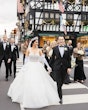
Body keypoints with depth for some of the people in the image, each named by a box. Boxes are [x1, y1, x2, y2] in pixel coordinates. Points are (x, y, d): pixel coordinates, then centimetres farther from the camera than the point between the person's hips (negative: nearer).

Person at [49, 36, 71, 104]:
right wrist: (50, 67, 3)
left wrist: (69, 67, -2)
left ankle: (56, 93, 34)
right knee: (58, 82, -5)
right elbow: (52, 58, 4)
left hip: (64, 67, 2)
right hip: (57, 68, -2)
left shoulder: (67, 48, 4)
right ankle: (60, 97, 5)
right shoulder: (55, 48, 0)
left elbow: (69, 58, 4)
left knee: (61, 82, 12)